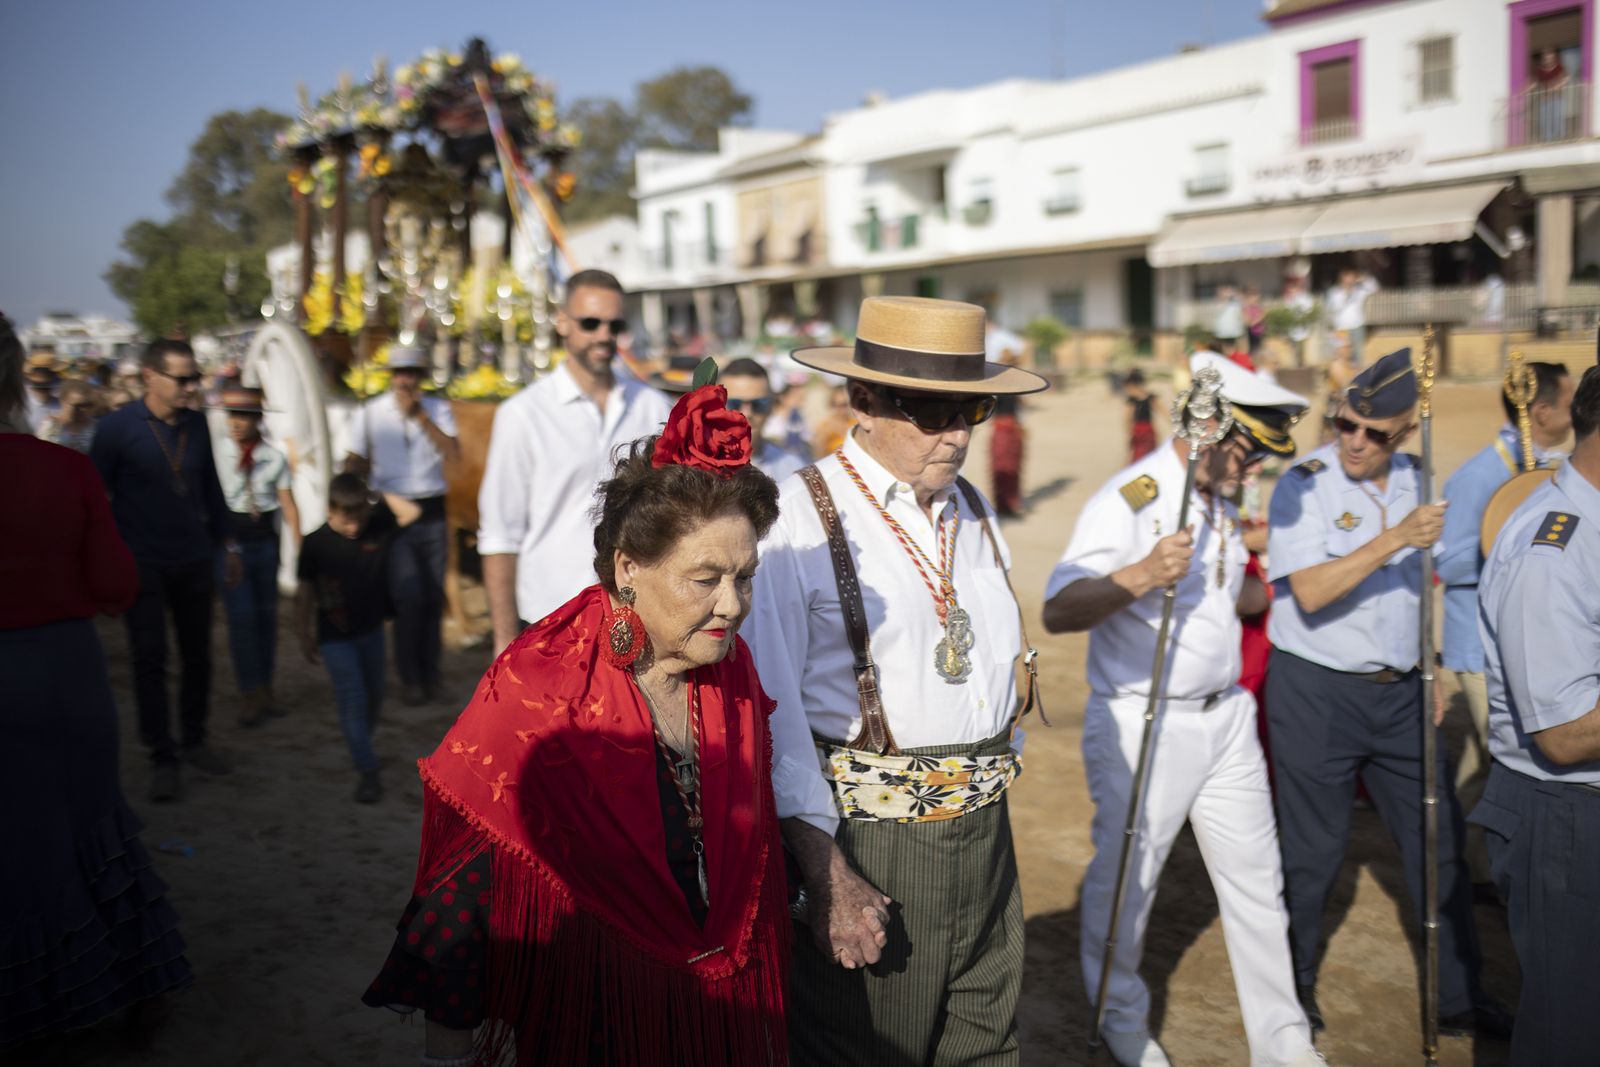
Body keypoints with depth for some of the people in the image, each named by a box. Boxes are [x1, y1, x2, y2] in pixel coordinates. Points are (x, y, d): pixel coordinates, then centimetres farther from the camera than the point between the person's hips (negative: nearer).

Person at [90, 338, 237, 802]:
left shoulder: (197, 424, 1)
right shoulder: (118, 427, -11)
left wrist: (228, 543, 12)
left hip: (193, 560, 4)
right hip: (143, 563, -4)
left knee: (198, 655, 11)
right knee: (150, 660, -1)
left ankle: (193, 740, 26)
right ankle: (162, 758, 8)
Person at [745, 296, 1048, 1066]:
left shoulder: (974, 513, 9)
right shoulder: (801, 517, -13)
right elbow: (774, 706, -16)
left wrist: (996, 772, 15)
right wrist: (825, 871, -19)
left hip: (985, 830, 6)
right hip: (865, 834, -6)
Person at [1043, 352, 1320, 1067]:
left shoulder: (1220, 499, 10)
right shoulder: (1128, 501, -18)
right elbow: (1057, 613, -27)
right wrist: (1139, 576, -40)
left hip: (1226, 716, 8)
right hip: (1143, 728, -7)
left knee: (1255, 879, 13)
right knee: (1125, 880, 9)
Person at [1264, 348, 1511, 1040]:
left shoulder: (1412, 479, 6)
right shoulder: (1304, 485, -12)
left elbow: (1417, 580, 16)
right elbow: (1309, 592, -22)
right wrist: (1395, 538, -27)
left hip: (1400, 691, 6)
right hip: (1317, 691, -5)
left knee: (1438, 843, 11)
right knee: (1312, 851, 6)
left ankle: (1458, 999, 27)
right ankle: (1293, 988, 26)